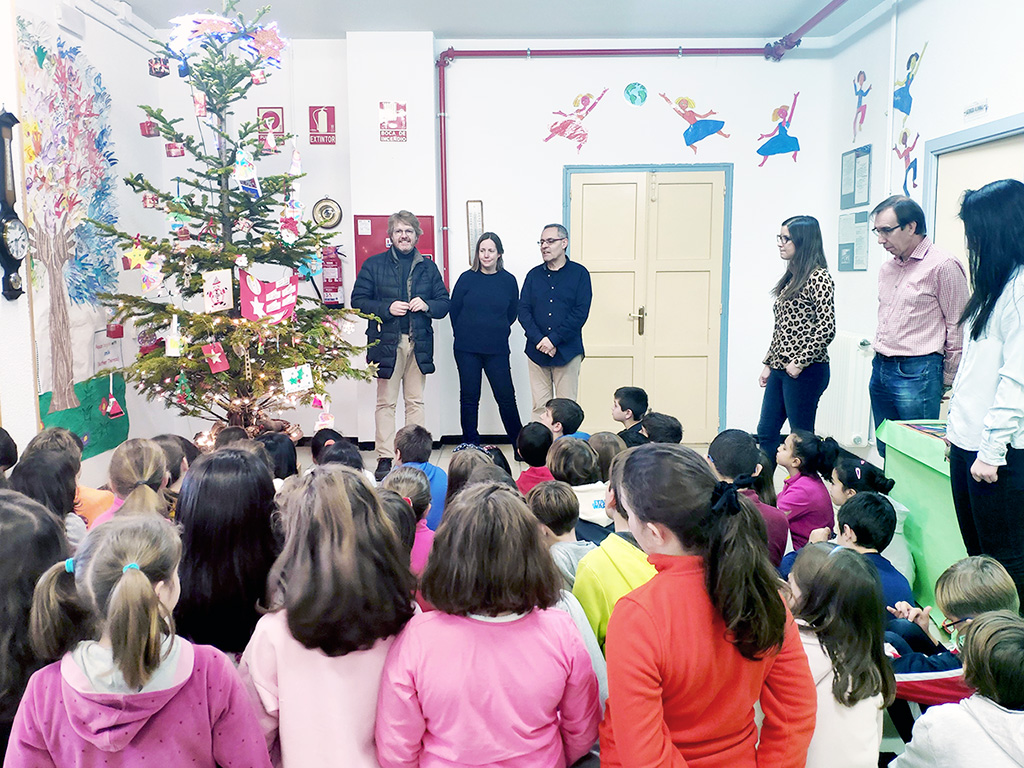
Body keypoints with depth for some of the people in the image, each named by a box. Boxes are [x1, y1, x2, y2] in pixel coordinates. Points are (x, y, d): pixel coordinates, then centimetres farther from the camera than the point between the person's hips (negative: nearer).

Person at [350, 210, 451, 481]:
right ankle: (385, 458, 3)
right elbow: (358, 300, 0)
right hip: (387, 342, -2)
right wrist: (387, 308, -14)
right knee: (386, 402, -1)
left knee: (415, 402, 7)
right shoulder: (374, 265, 4)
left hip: (419, 343, 3)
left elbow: (444, 303, 12)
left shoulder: (428, 267, 13)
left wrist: (426, 305, -9)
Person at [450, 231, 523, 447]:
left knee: (506, 397, 1)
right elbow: (454, 310, 6)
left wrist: (498, 330, 9)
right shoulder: (467, 278, -2)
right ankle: (470, 445, 17)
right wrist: (464, 334, 10)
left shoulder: (508, 280, 1)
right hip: (467, 349, 0)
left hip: (497, 349, 0)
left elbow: (512, 313, 12)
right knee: (469, 397, 6)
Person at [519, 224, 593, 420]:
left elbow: (580, 313, -6)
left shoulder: (579, 273, 3)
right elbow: (523, 311, 5)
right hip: (537, 351, 3)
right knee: (540, 407, 3)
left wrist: (553, 339, -13)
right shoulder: (534, 275, 11)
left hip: (567, 351, -2)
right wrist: (538, 339, -11)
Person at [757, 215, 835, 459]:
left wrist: (800, 362, -17)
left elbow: (826, 329, -18)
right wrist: (769, 364, 16)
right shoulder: (791, 277, 14)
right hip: (780, 369, 9)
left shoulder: (818, 277, -11)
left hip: (804, 372, -9)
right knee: (765, 433, 12)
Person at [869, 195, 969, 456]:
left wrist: (947, 381, -3)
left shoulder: (943, 266, -10)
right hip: (880, 369, 8)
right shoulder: (887, 268, 13)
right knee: (886, 451, 13)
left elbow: (958, 329, -8)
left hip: (917, 373, -8)